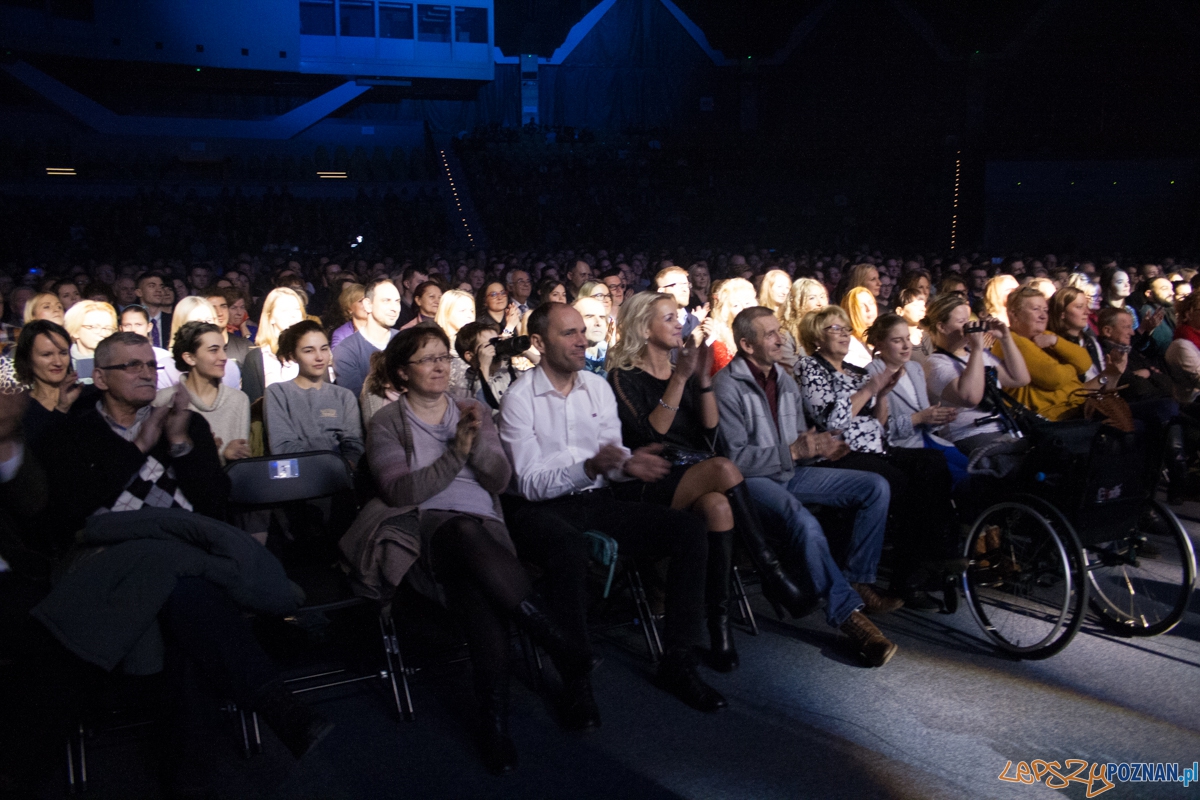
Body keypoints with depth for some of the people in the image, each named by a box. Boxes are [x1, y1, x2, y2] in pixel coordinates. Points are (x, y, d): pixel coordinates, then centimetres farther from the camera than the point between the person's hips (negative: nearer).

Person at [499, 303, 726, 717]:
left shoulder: (598, 387, 11)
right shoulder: (519, 399, -6)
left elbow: (613, 456, 11)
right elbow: (530, 483, -12)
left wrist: (627, 464, -15)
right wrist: (590, 467, -27)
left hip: (597, 500, 6)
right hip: (540, 508, -5)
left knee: (690, 531, -14)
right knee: (570, 550, -41)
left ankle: (677, 662, -7)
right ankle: (576, 679, -24)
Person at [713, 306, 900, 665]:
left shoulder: (784, 379, 13)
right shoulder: (727, 386, -13)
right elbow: (735, 457, -18)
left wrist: (818, 447, -4)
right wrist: (792, 451, -22)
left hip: (791, 472, 8)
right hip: (753, 479, -8)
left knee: (876, 487, -2)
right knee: (803, 521, -37)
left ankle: (859, 581, 0)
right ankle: (849, 614, -28)